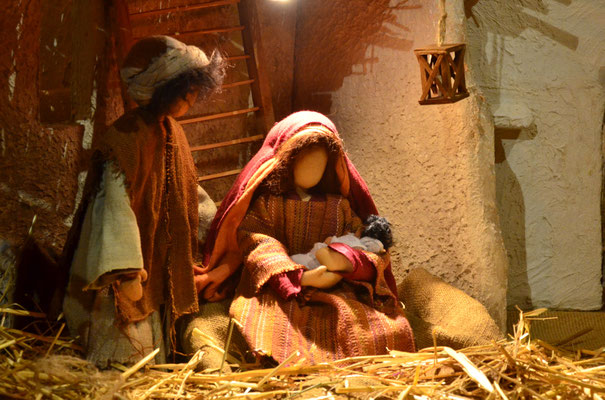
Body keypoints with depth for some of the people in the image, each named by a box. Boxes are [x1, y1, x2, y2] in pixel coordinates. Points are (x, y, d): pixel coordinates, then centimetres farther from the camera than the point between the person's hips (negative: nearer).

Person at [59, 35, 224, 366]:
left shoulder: (171, 132, 8)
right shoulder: (127, 137, -18)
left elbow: (188, 190, 21)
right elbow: (116, 205, -23)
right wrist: (128, 274, -27)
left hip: (161, 268, 8)